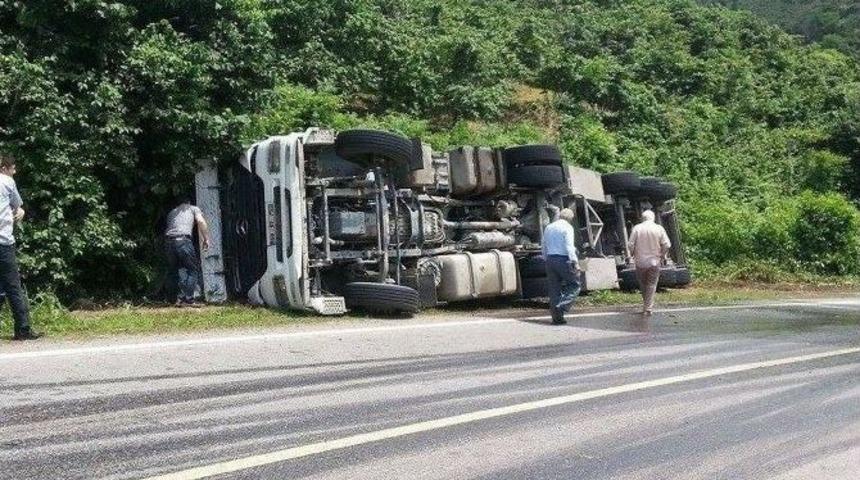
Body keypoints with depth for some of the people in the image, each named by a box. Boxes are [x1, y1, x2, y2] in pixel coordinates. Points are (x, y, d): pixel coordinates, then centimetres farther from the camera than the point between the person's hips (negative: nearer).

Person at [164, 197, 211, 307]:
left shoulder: (171, 212, 33)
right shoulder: (193, 209, 22)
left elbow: (168, 228, 24)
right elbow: (201, 221, 3)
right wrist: (206, 239, 5)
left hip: (169, 241, 4)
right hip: (183, 240, -4)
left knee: (175, 272, 14)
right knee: (192, 270, 3)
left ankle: (181, 298, 7)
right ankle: (188, 300, -6)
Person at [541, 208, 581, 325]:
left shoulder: (548, 228, 17)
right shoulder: (567, 227, -5)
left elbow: (544, 248, 18)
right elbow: (569, 246, -15)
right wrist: (575, 262, -17)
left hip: (550, 259, 7)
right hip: (563, 259, -7)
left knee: (554, 288, 9)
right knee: (574, 285, 2)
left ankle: (557, 317, 9)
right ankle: (560, 307, -16)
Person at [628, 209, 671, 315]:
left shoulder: (637, 228, -4)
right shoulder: (659, 229, -4)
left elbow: (631, 245, -6)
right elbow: (667, 245, -7)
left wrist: (635, 255, 11)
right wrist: (661, 256, 8)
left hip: (640, 262, 0)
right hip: (654, 262, 0)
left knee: (643, 285, 16)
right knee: (651, 285, 6)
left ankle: (646, 306, 26)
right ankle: (648, 308, 2)